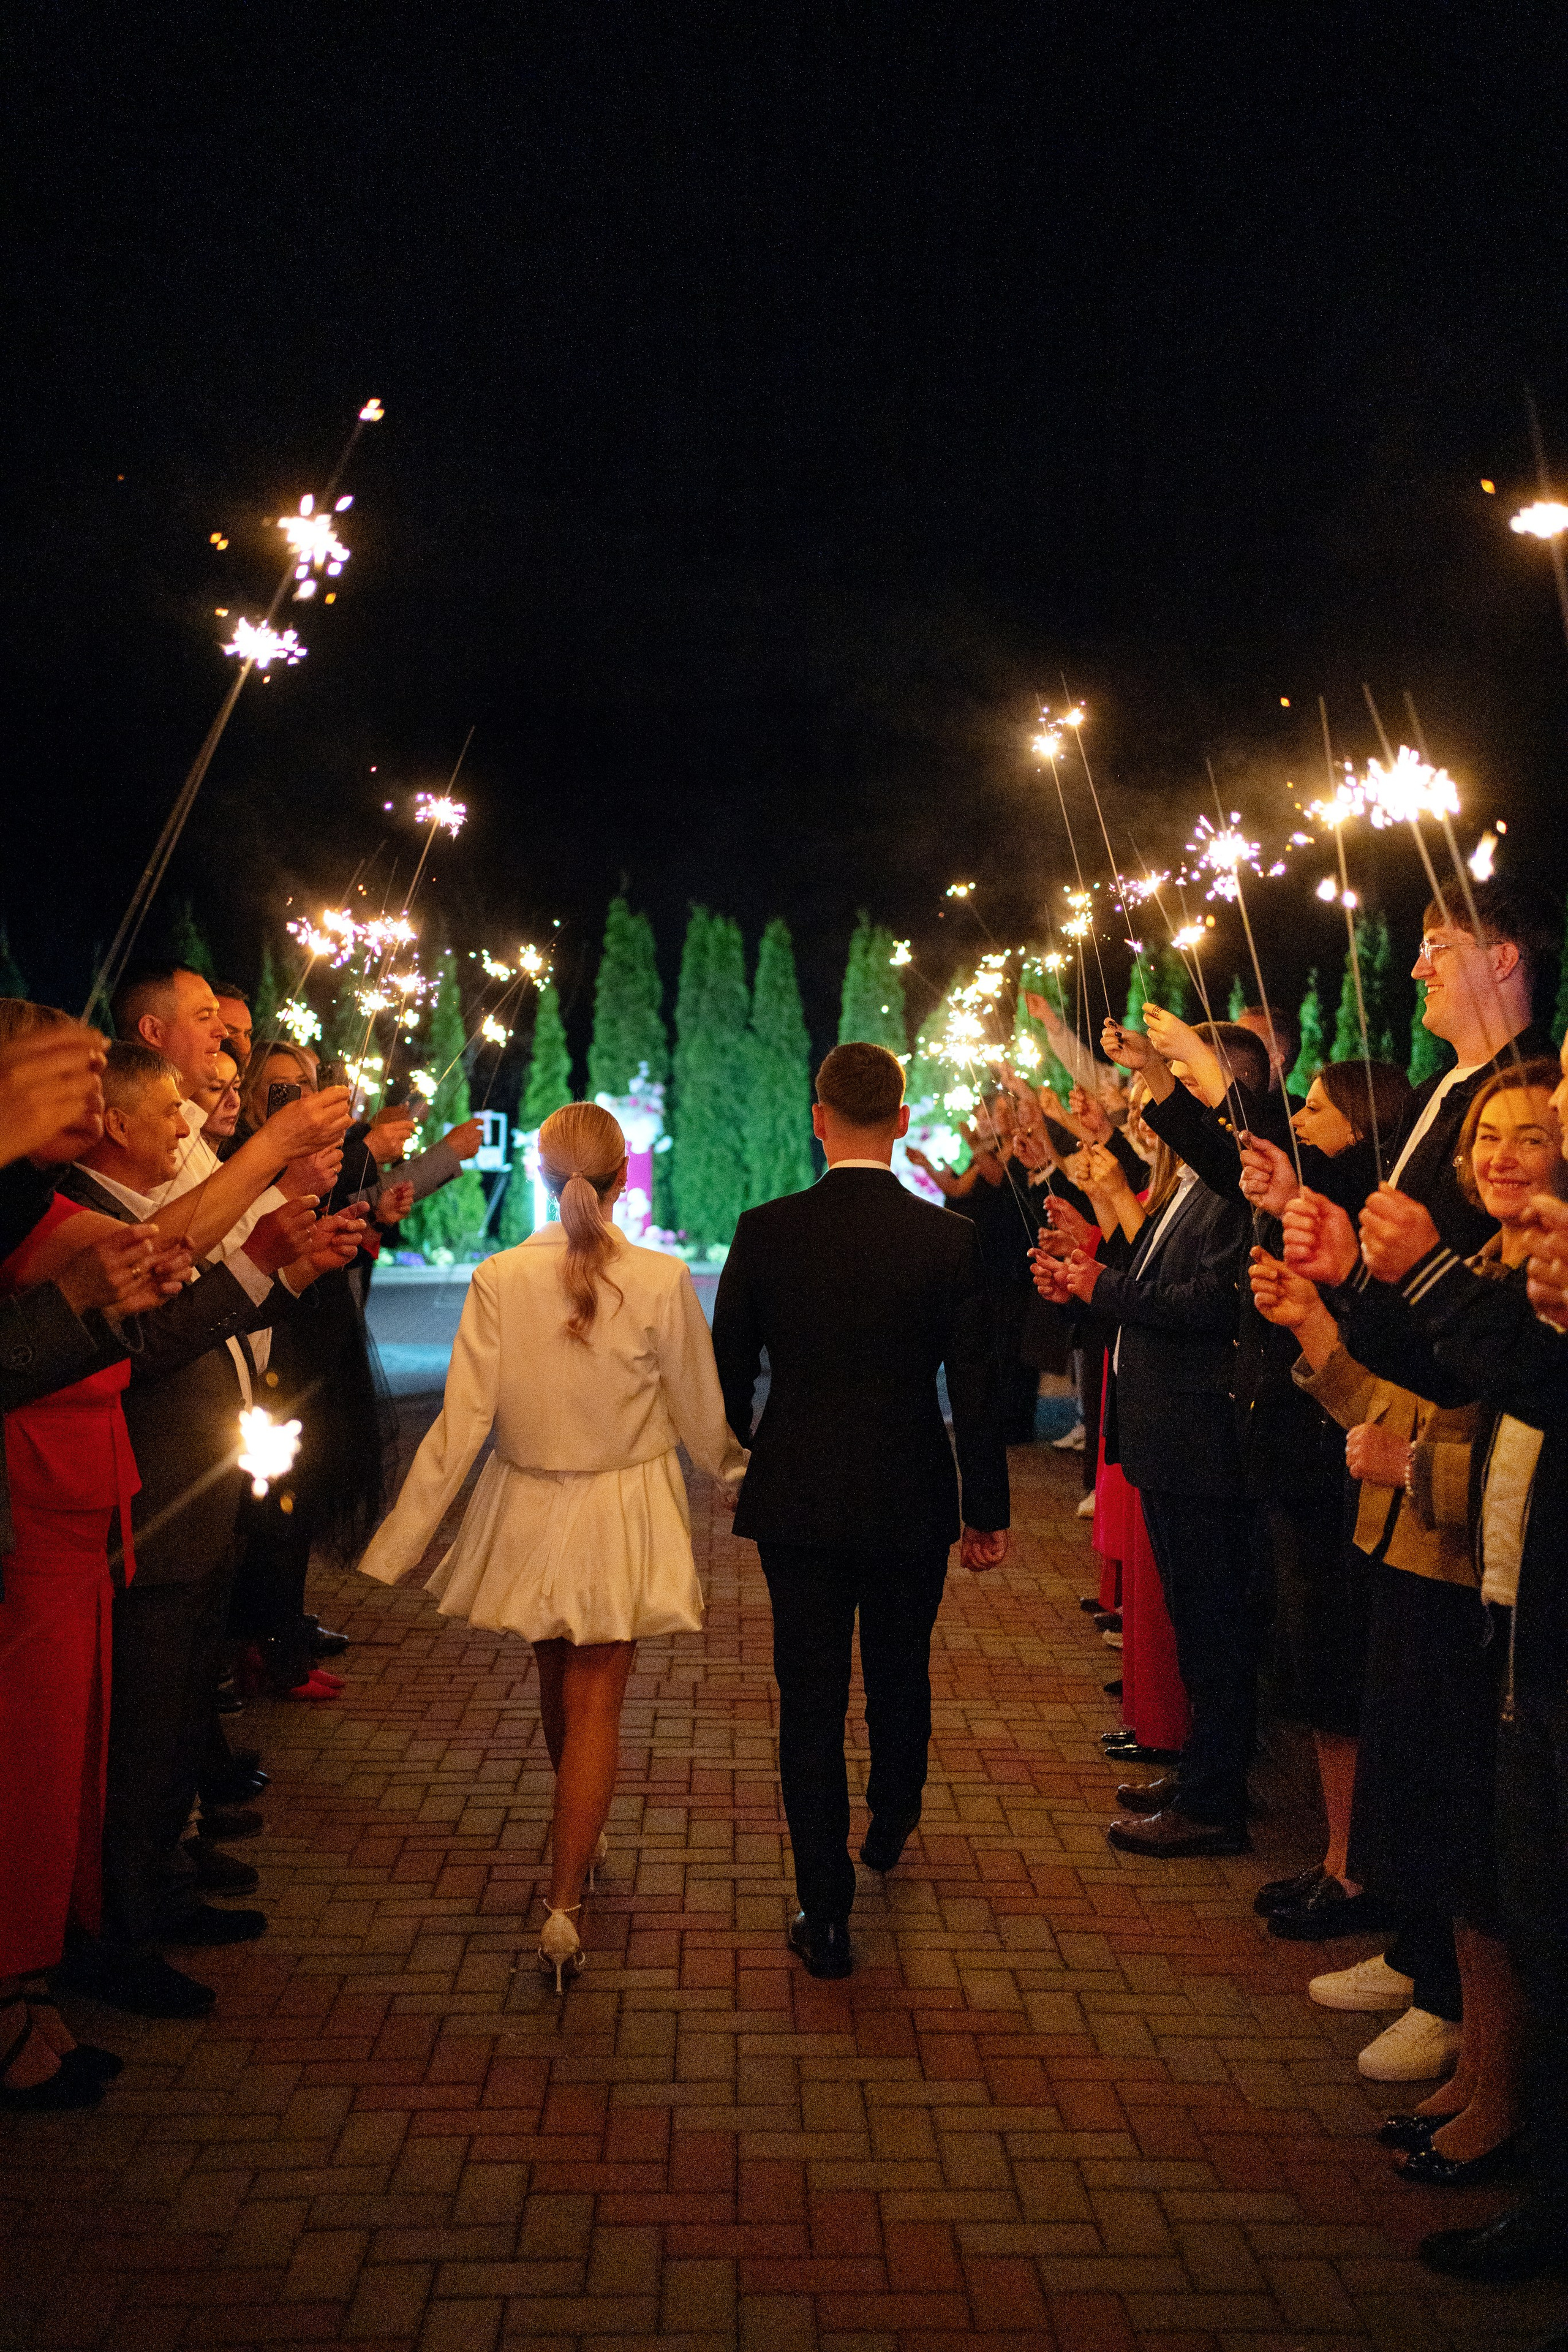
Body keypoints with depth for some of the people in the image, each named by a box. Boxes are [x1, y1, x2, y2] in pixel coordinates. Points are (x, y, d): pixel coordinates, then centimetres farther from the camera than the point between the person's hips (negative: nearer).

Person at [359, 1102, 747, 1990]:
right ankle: (565, 1906, 4)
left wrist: (400, 1543, -3)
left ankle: (583, 1836, 48)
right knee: (595, 1704, 8)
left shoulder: (499, 1278, -15)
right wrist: (738, 1472, 17)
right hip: (624, 1516, -2)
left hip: (529, 1511, 2)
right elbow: (701, 1416, -6)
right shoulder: (661, 1280, -18)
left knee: (559, 1683, 24)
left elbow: (462, 1423, -13)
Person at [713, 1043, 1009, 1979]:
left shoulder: (766, 1232, -9)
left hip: (797, 1502, -1)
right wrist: (989, 1508, 4)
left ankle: (827, 1912, 8)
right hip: (911, 1504, 1)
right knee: (901, 1679, 23)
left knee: (812, 1700, 6)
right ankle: (889, 1832, 46)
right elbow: (977, 1388, -6)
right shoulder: (951, 1239, -10)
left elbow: (728, 1374, -1)